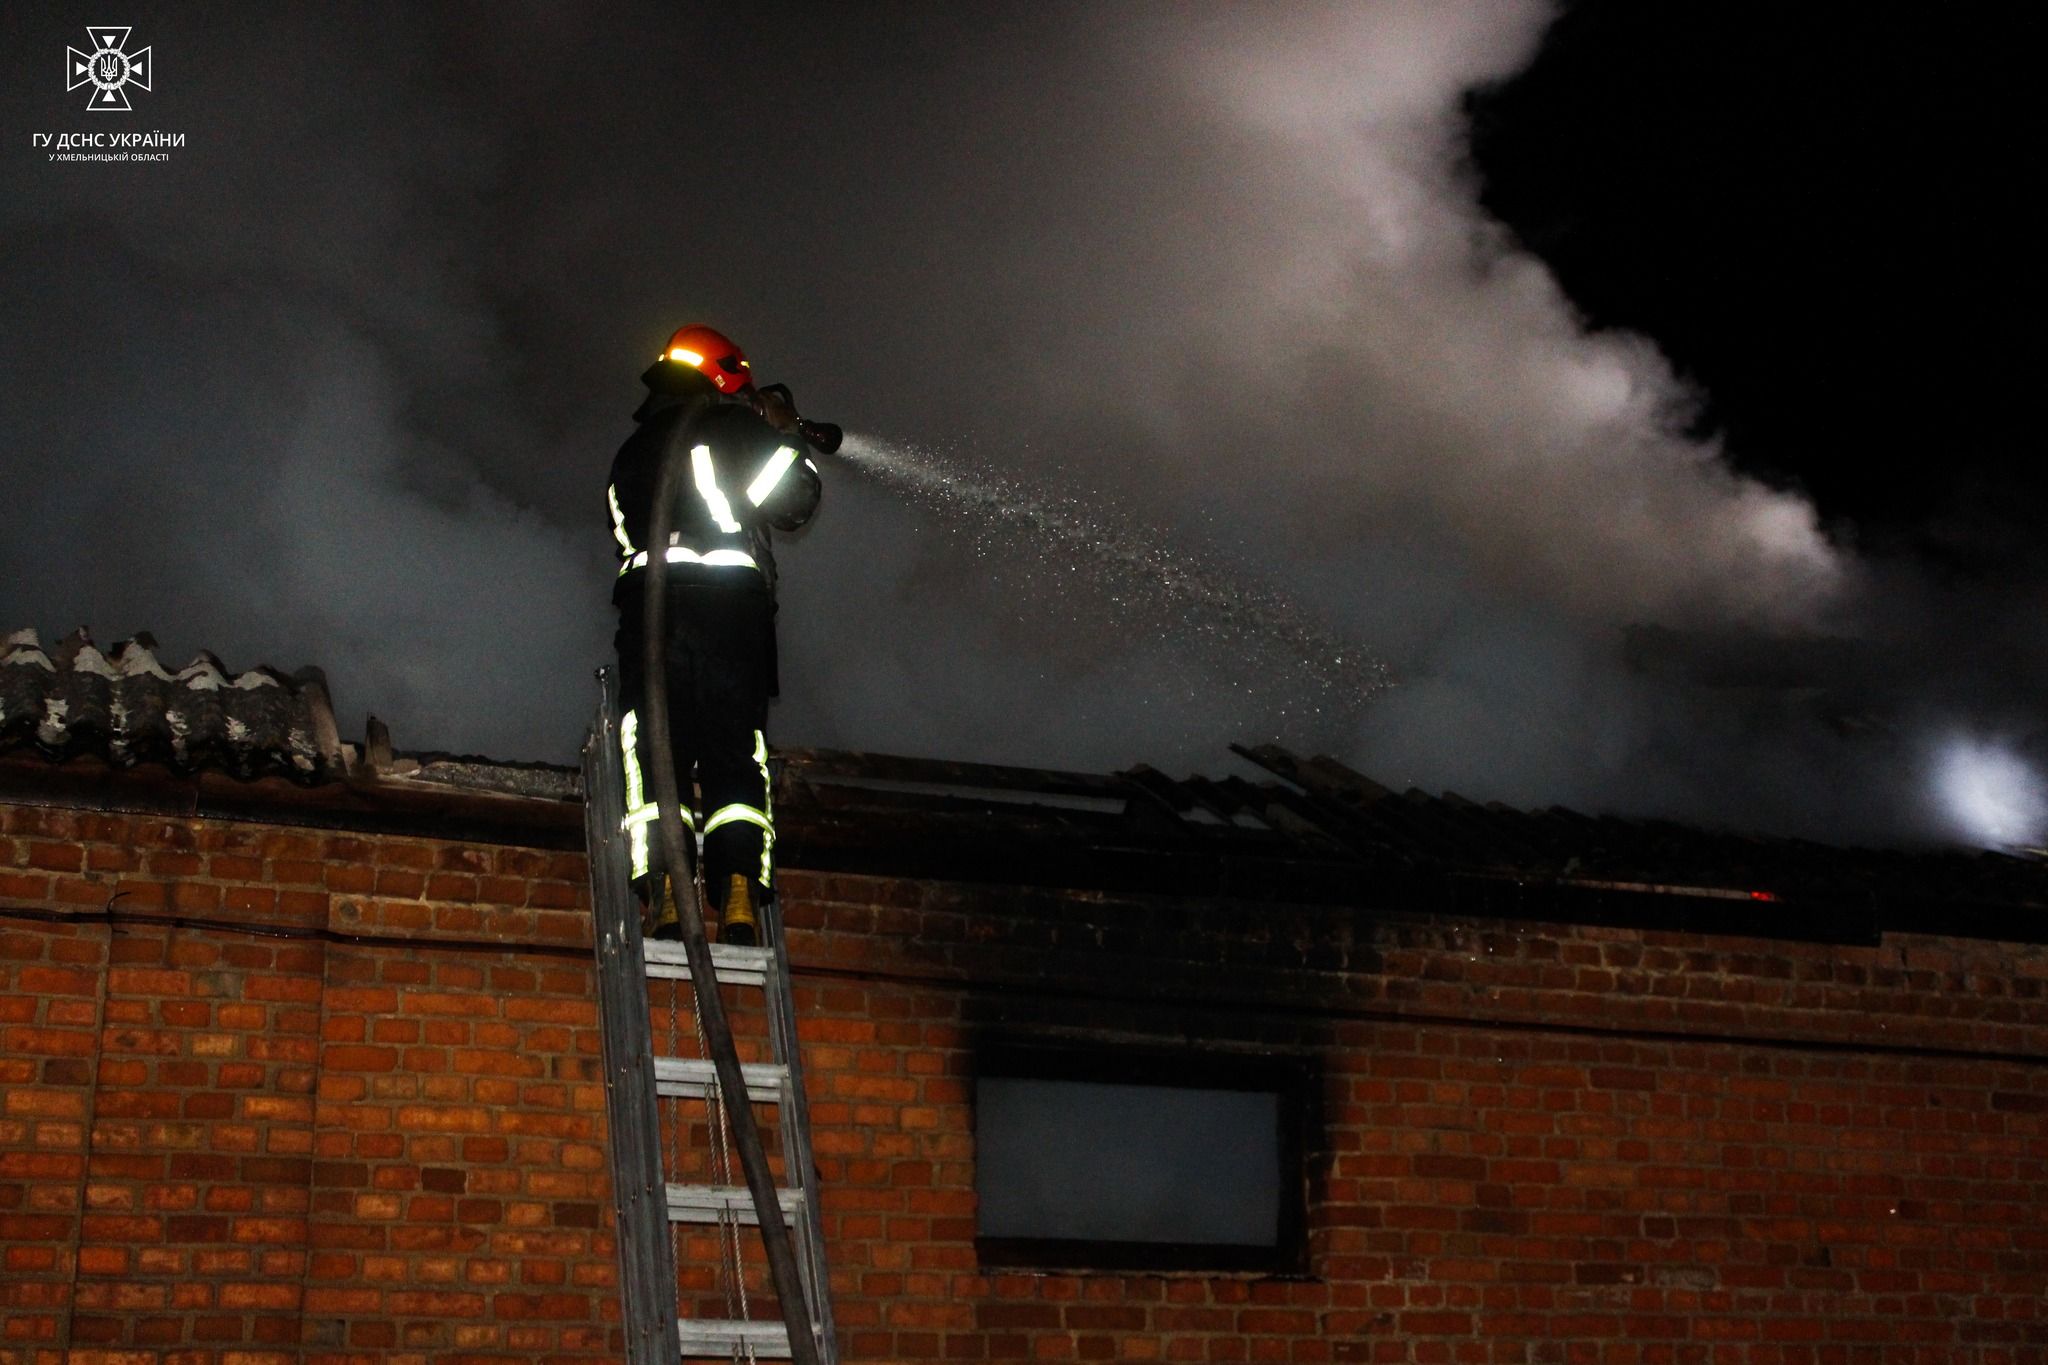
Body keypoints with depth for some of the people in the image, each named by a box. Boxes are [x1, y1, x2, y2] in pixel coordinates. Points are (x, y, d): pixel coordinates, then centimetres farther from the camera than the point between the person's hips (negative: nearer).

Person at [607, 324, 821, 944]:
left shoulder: (633, 449, 29)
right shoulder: (732, 425, 13)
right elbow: (794, 503, 11)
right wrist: (786, 434, 26)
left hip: (651, 599, 3)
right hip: (735, 601, -2)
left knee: (656, 750, -5)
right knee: (737, 751, -2)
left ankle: (665, 898, -23)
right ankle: (739, 895, -21)